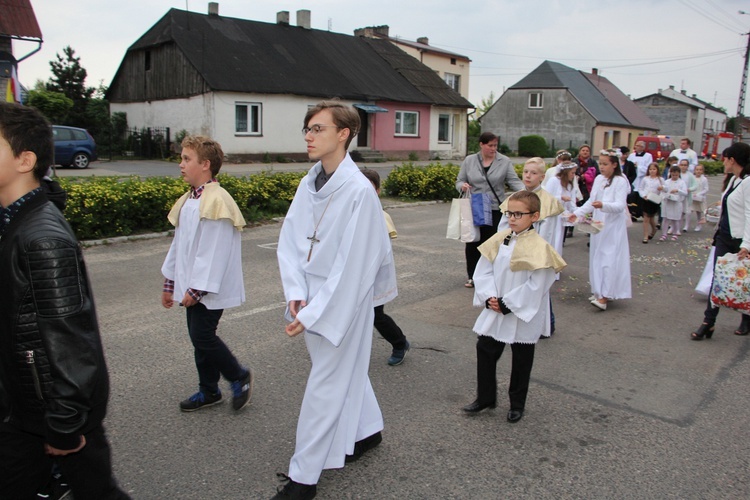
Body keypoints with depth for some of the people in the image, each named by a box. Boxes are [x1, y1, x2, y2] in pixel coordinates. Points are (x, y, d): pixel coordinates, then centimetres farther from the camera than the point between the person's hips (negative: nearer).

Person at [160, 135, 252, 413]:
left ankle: (239, 376, 17)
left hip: (209, 288, -9)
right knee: (200, 337, 15)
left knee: (202, 336, -6)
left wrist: (196, 288, -19)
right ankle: (208, 391, 30)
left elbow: (213, 251, -22)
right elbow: (179, 244, 17)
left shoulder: (216, 201, -19)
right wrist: (170, 283, 20)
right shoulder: (188, 200, 11)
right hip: (192, 286, 9)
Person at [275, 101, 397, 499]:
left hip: (344, 299, -7)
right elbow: (289, 242, 1)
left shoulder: (359, 191, -21)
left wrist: (313, 315, -20)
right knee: (345, 370, 23)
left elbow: (352, 267, -22)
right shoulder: (308, 185, 1)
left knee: (326, 383, 4)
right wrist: (295, 293, -13)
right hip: (311, 296, 7)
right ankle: (367, 430, 47)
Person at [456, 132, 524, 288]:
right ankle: (472, 276, 22)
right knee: (473, 243, 7)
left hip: (495, 210, -1)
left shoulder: (504, 161, -1)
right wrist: (463, 185, -16)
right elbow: (459, 181, 7)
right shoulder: (469, 161, 4)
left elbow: (514, 181, -7)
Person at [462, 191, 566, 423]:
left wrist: (506, 304, -18)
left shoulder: (539, 248, -18)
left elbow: (535, 287, -20)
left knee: (521, 360, 13)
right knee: (485, 351, 11)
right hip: (495, 311, 5)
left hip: (524, 316, -5)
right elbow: (483, 271, 1)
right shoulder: (498, 240, -1)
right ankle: (485, 397, 29)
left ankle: (517, 404, 31)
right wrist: (489, 298, -13)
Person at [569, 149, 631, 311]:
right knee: (596, 258, 10)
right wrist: (578, 213, 1)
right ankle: (598, 290, 21)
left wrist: (603, 205, -36)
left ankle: (604, 296, -9)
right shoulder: (599, 179, 8)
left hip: (613, 227, -7)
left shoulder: (620, 181, -11)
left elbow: (620, 205, -19)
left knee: (610, 259, -8)